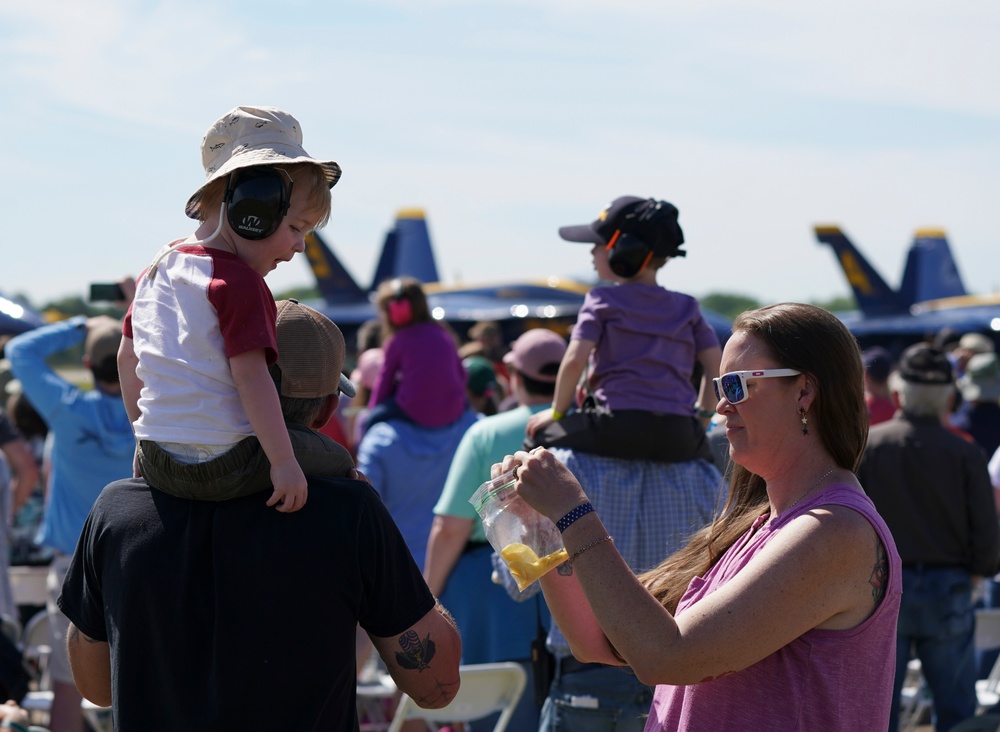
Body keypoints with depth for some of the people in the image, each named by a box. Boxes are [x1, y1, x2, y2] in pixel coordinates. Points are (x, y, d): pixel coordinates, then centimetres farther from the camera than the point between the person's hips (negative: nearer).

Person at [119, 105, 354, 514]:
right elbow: (249, 375, -21)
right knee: (338, 461, 10)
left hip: (156, 463, 8)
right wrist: (282, 462, -20)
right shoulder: (238, 282, -14)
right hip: (225, 467, -8)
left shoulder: (157, 270, 13)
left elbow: (128, 359, 21)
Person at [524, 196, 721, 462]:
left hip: (619, 427, -4)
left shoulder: (602, 301, 5)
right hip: (679, 438, 4)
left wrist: (557, 412, 8)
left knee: (539, 438, 16)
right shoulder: (686, 307, 18)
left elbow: (575, 360, -5)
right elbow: (716, 364, 12)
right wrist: (703, 416, 20)